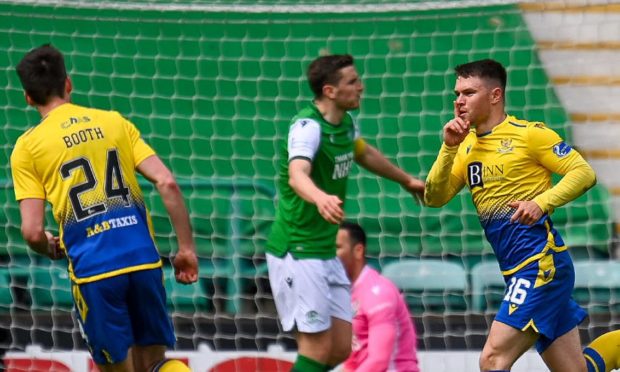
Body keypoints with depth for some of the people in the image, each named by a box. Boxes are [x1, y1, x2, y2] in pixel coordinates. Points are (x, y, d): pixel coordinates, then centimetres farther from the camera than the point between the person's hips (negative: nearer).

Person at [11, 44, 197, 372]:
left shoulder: (27, 147, 3)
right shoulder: (114, 122, 11)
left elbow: (32, 232, -3)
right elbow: (167, 183, 3)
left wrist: (52, 250, 19)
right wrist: (186, 248, 9)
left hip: (93, 271, -3)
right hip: (144, 259, 3)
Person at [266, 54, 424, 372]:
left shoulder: (346, 122, 7)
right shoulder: (307, 126, -20)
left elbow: (364, 153, 31)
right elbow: (297, 175, -41)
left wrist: (406, 180, 44)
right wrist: (321, 199, -62)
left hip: (325, 252, 9)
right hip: (297, 252, -9)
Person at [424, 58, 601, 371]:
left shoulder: (528, 134, -6)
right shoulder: (467, 145, 15)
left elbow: (584, 173, -10)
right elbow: (434, 198, 8)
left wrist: (541, 202, -24)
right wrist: (448, 147, -4)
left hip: (541, 263, -8)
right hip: (516, 272, 8)